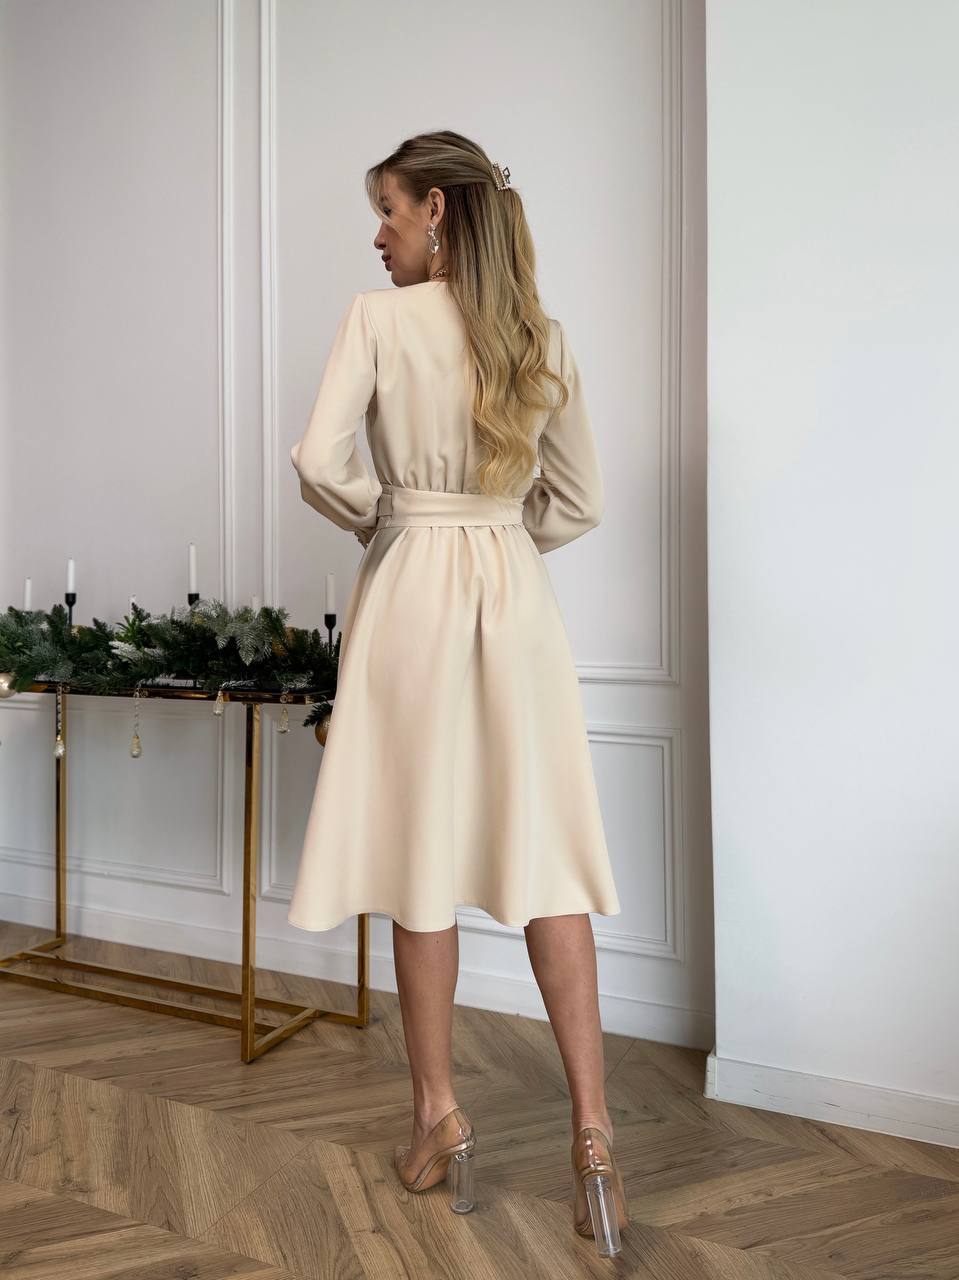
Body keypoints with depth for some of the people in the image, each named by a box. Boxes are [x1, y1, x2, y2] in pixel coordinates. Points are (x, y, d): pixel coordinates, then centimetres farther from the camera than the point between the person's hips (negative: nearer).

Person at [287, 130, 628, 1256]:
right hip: (517, 596, 4)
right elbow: (581, 503, 11)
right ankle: (592, 1132, 9)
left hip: (412, 593, -3)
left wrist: (380, 521, 5)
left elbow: (319, 464, -13)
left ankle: (440, 1118, 21)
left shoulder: (378, 318, -3)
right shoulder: (543, 335, 10)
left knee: (423, 858, 6)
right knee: (545, 855, 5)